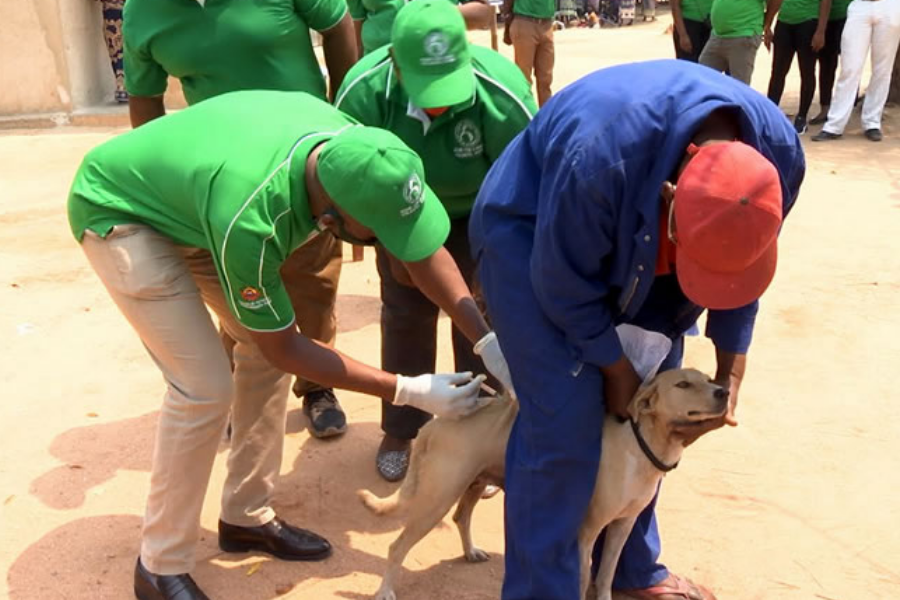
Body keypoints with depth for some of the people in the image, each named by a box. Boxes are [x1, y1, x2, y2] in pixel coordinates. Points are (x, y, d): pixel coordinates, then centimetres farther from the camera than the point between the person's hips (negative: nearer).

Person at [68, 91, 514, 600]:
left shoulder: (353, 144, -24)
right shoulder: (248, 219, -41)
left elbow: (422, 248, -12)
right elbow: (285, 349, -25)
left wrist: (489, 341, -20)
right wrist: (410, 392, -26)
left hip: (182, 195, 7)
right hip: (118, 212, -7)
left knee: (264, 347, 1)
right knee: (206, 387, -15)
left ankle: (248, 517, 19)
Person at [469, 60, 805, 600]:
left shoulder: (778, 152, -23)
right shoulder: (599, 157, -43)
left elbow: (738, 266, -5)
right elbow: (565, 287, -27)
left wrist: (730, 374, -4)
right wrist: (616, 368, -14)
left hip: (639, 242, 6)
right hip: (529, 233, -5)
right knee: (564, 420, -13)